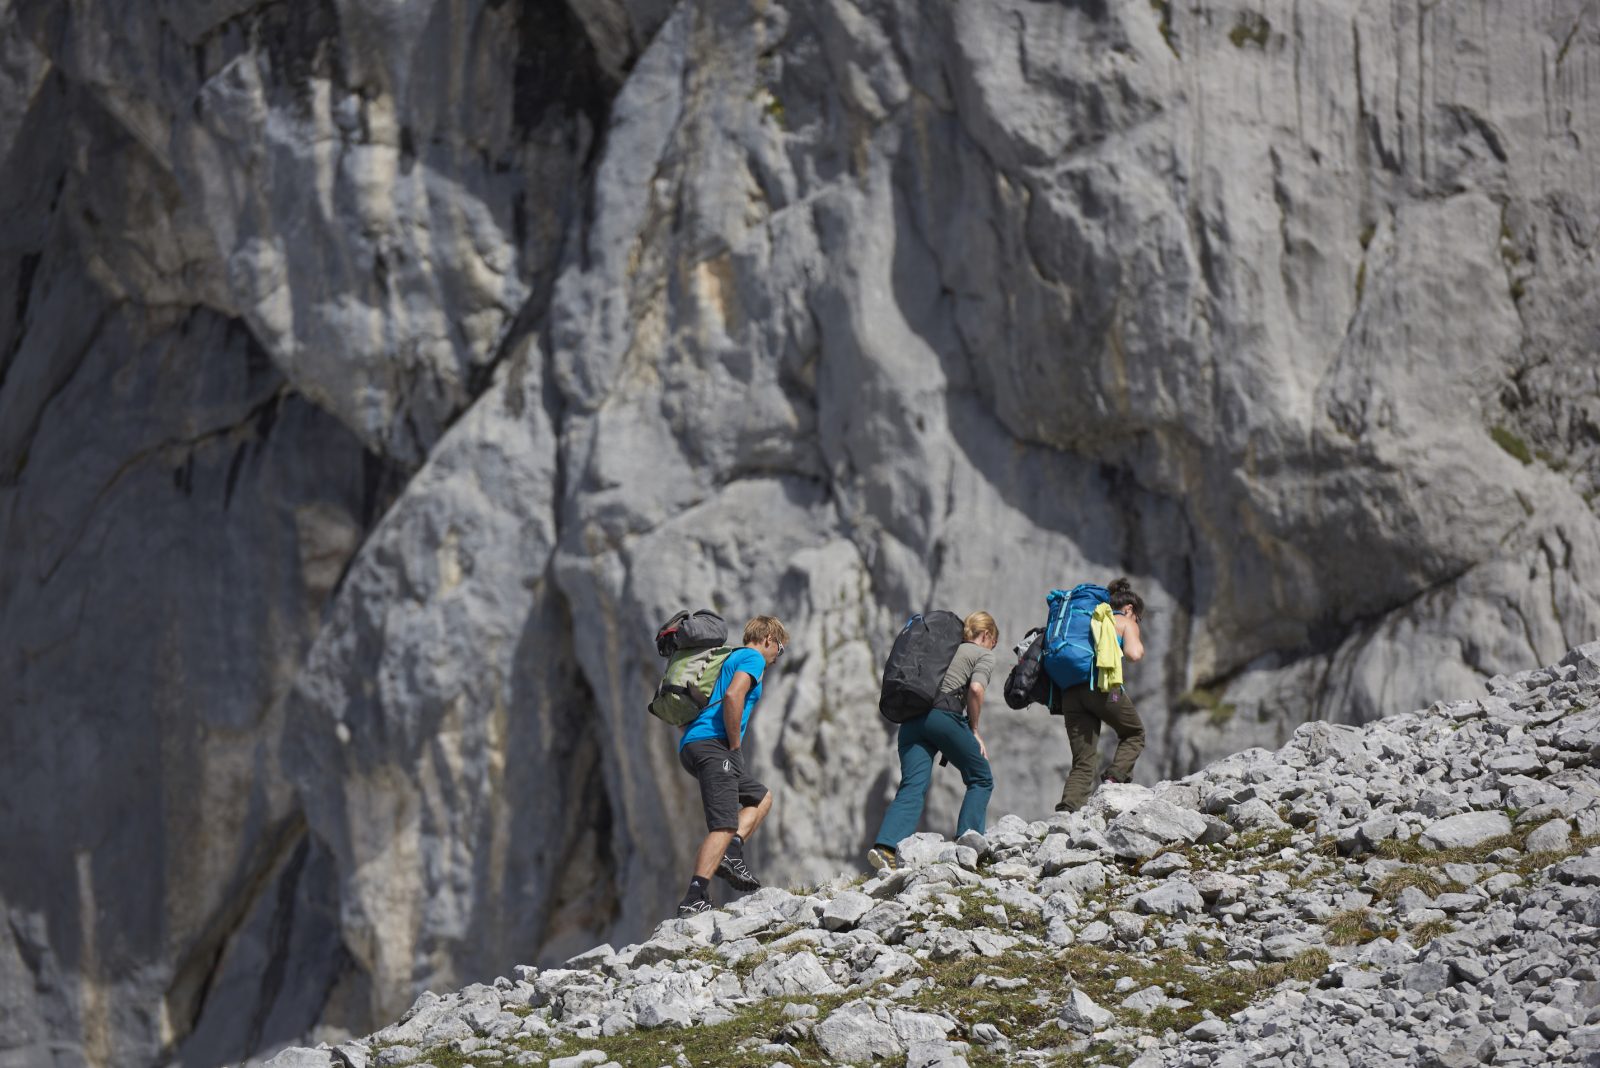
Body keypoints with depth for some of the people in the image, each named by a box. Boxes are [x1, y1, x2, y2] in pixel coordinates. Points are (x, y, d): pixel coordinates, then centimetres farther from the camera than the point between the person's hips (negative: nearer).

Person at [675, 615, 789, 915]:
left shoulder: (730, 659, 30)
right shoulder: (753, 658, 3)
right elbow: (733, 696, -19)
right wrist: (735, 746, -11)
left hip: (689, 745, 9)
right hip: (713, 744, -9)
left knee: (761, 797, 21)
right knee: (724, 825, -16)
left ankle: (730, 853, -1)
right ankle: (695, 896, -29)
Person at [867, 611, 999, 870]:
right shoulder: (984, 655, 14)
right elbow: (976, 689, -6)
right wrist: (974, 730, 3)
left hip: (911, 718, 5)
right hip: (945, 716, -5)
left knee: (912, 787, -8)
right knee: (981, 779, 14)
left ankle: (886, 846, -29)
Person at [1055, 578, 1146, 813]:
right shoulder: (1125, 623, 12)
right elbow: (1133, 654, -5)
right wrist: (1138, 644, 16)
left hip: (1070, 692, 5)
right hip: (1101, 686, -5)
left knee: (1083, 762, 4)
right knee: (1134, 734, 20)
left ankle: (1067, 810, -17)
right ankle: (1114, 779, -4)